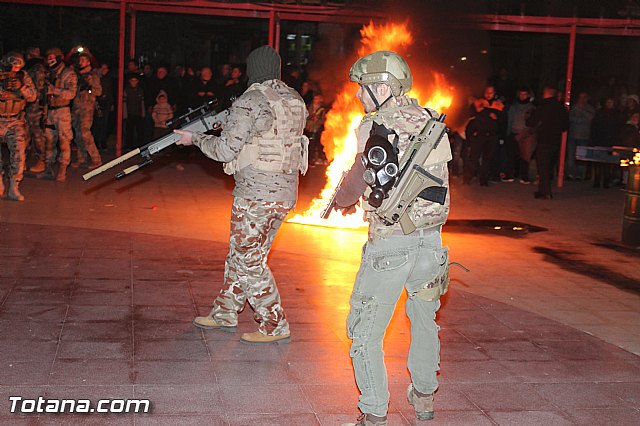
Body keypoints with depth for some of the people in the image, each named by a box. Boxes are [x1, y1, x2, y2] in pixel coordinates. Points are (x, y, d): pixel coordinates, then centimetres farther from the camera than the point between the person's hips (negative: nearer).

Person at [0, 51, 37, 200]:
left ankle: (13, 189, -3)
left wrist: (21, 87, -25)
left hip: (15, 121, 1)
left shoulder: (23, 77, -3)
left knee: (18, 153, -10)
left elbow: (33, 97, -7)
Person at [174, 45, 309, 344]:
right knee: (241, 253, 18)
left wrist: (195, 138, 3)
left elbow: (225, 151, -14)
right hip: (285, 193, 9)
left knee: (249, 260, 2)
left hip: (256, 194, -8)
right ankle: (224, 314, 29)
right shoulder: (295, 100, 10)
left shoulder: (250, 102, -13)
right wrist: (229, 123, 19)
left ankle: (275, 327, 8)